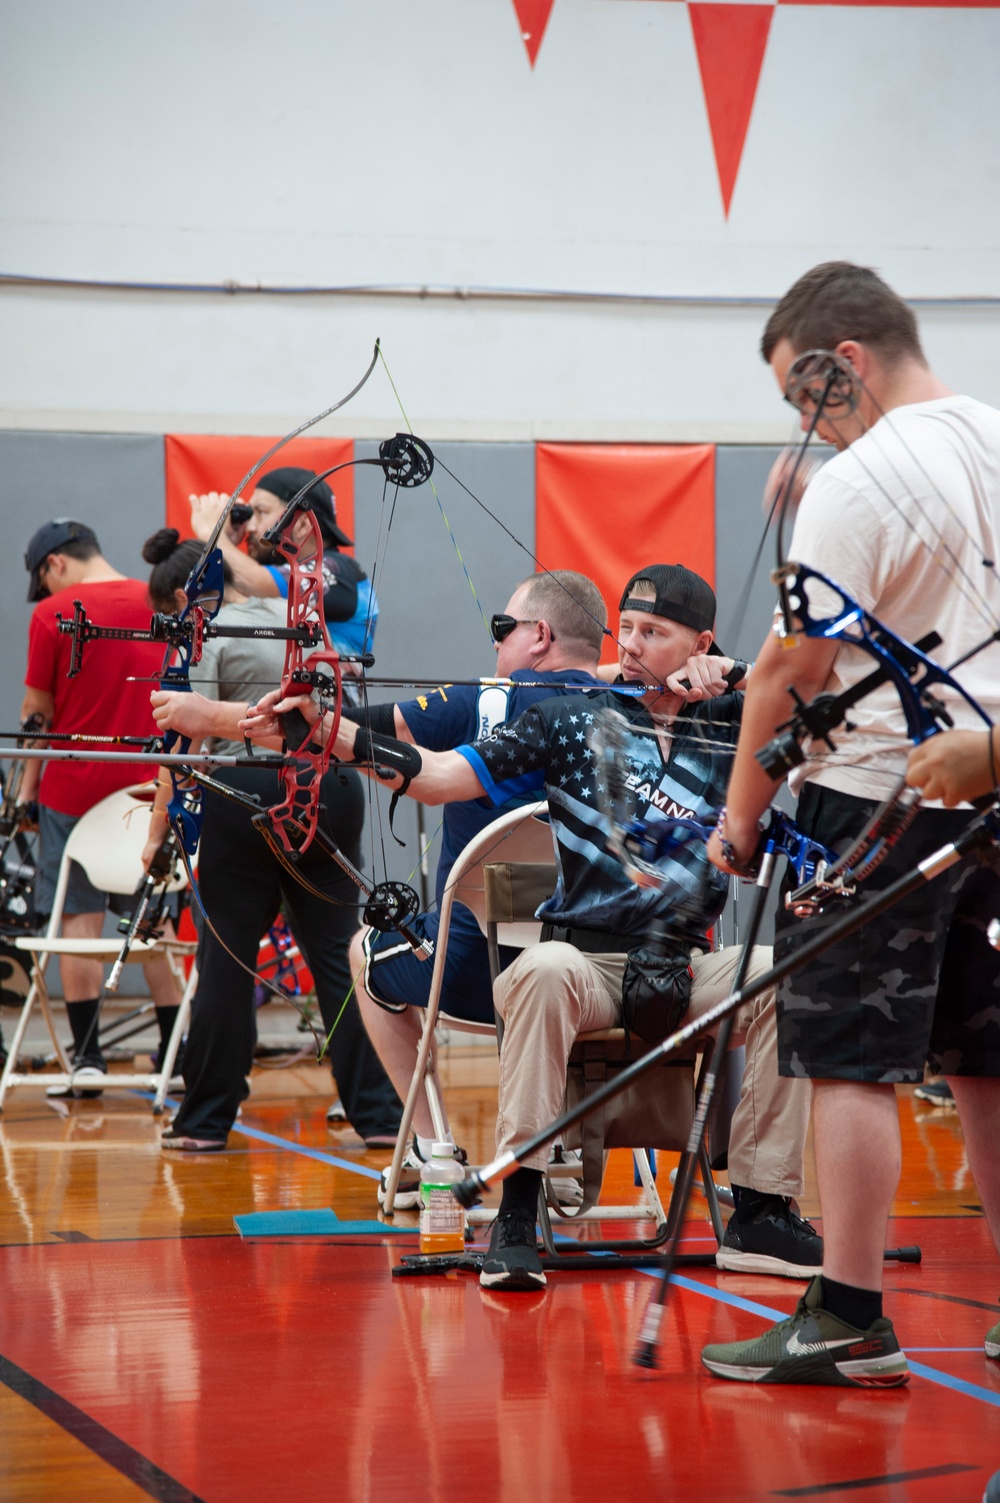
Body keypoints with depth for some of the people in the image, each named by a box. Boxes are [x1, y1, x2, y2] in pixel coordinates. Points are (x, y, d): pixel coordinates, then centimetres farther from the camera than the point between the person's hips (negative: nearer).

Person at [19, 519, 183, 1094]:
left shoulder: (53, 614, -7)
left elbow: (37, 712, -3)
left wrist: (27, 788, 7)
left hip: (75, 785, -4)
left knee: (80, 918, 3)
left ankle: (88, 1057, 3)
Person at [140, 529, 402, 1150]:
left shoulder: (203, 638, -4)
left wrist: (158, 830, -8)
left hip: (244, 798, -5)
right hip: (331, 786, 5)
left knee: (228, 958, 4)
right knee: (339, 954, 6)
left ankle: (207, 1120, 12)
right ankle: (382, 1115, 3)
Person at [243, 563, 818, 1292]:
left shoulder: (732, 731, 11)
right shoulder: (572, 721, 7)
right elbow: (438, 775, 0)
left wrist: (736, 678, -9)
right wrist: (326, 731, -13)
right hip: (588, 959, -2)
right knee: (544, 971, -36)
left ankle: (760, 1214, -17)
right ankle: (516, 1216, -32)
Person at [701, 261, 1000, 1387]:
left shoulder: (861, 482, -14)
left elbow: (791, 671, -15)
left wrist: (741, 815, -7)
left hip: (878, 797, -8)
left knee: (851, 1059, -4)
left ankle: (849, 1321, -4)